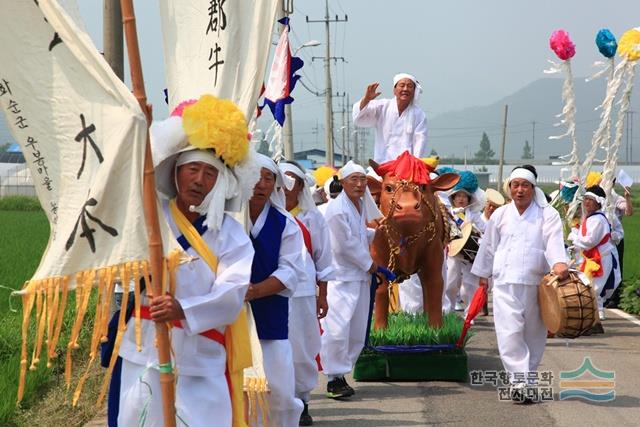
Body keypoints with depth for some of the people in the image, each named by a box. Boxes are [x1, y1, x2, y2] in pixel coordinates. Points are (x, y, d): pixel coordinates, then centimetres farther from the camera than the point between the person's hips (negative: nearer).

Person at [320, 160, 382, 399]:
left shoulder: (360, 204, 13)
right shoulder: (337, 210, -15)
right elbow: (345, 245, -15)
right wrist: (370, 265, -6)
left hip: (360, 276, 9)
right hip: (341, 278, -9)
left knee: (357, 334, 9)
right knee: (337, 330, -11)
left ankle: (340, 373, 17)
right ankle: (335, 377, -4)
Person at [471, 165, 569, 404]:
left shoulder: (547, 215, 4)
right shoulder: (500, 215, 12)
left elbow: (554, 241, -13)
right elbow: (489, 247, 18)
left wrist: (559, 263, -31)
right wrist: (483, 276, 20)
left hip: (536, 284, 0)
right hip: (505, 283, 0)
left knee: (534, 335, 6)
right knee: (510, 333, -13)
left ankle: (525, 380, 19)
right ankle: (519, 381, -17)